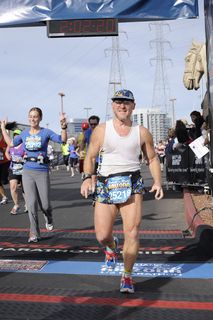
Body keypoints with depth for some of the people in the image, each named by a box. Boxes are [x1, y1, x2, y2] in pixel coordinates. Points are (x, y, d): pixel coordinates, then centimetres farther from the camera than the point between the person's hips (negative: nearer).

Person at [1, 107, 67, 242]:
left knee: (45, 204, 2)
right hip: (27, 172, 3)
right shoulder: (24, 133, 9)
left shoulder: (46, 132, -2)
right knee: (31, 203, -2)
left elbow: (62, 140, -13)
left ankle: (49, 218, 38)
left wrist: (63, 126, -27)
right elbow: (11, 143, 24)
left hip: (42, 172, -2)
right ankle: (34, 233, 8)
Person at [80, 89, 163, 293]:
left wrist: (157, 181, 2)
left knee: (132, 233, -9)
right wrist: (87, 178, -10)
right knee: (102, 236, -1)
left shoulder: (142, 132, 7)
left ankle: (127, 277, 10)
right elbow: (90, 157, 6)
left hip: (132, 184, 0)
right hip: (105, 185, 0)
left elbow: (152, 158, 15)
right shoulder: (101, 130, 3)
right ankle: (111, 246, 38)